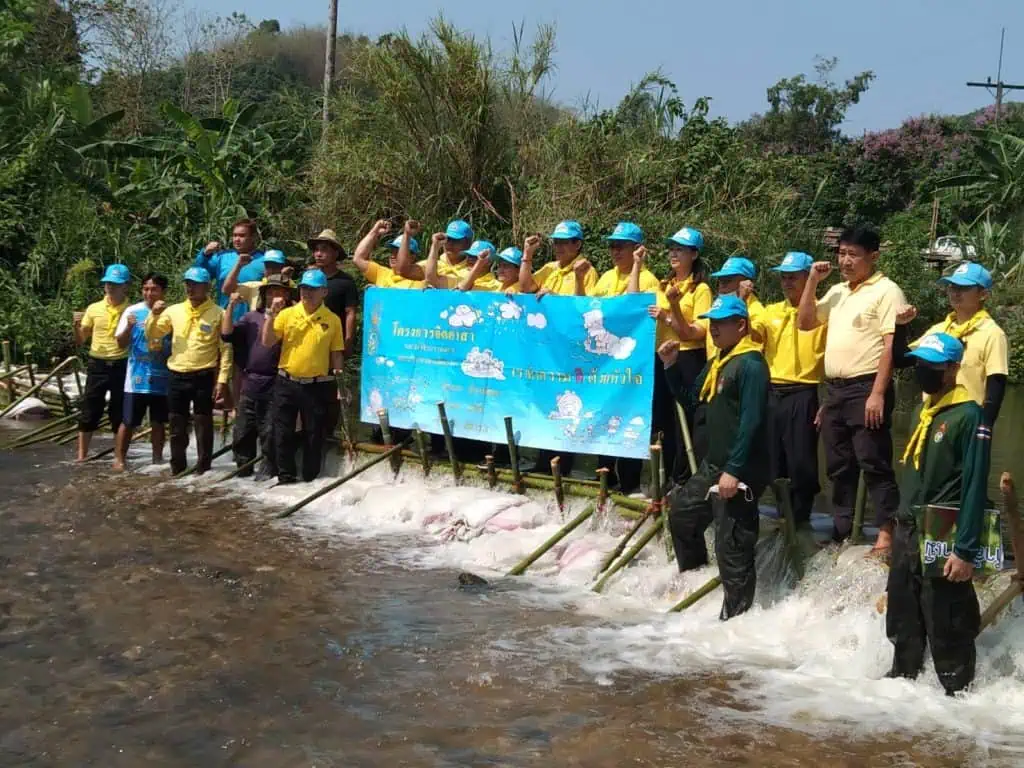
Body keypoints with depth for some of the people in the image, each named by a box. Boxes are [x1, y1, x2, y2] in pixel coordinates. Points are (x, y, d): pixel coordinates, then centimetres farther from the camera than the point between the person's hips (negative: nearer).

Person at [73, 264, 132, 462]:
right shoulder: (94, 308, 4)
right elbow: (80, 341, 9)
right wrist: (76, 326, -10)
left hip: (121, 366, -1)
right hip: (97, 365, 1)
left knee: (120, 414, 5)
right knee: (89, 412, 3)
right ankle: (81, 457, 10)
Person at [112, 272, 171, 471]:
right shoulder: (132, 311, -3)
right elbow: (121, 343, -2)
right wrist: (129, 327, -21)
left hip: (162, 378, 2)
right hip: (137, 378, -2)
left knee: (159, 422, 12)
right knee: (128, 422, 2)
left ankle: (158, 458, 22)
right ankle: (119, 458, 12)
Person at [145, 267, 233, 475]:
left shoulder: (218, 313, -2)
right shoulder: (174, 310, 8)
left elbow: (226, 348, -3)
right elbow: (151, 336, 12)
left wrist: (222, 379, -9)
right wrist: (154, 315, -6)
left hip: (204, 377, -3)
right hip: (177, 376, 4)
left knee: (203, 426, 2)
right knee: (177, 426, 9)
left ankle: (203, 470, 10)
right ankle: (177, 469, 19)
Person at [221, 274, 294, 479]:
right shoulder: (252, 316, 12)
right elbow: (227, 334, 6)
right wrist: (231, 306, -2)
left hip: (274, 386, -5)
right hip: (250, 384, 5)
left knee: (269, 435, -2)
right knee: (242, 432, 12)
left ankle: (267, 472, 7)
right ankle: (242, 470, 23)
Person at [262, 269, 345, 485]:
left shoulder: (333, 320, -1)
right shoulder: (287, 314, 0)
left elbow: (336, 354, 3)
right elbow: (267, 342, -3)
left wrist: (337, 383, -1)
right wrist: (272, 314, -13)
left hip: (317, 386, -1)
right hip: (286, 383, 1)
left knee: (314, 434, 5)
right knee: (283, 433, 4)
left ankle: (311, 478, 16)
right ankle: (286, 477, 15)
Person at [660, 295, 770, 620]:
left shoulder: (751, 364, -16)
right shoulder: (717, 362, 14)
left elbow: (751, 422, -22)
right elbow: (688, 397, 26)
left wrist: (734, 471, -24)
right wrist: (671, 365, 12)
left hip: (739, 473, -10)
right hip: (712, 466, 10)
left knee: (732, 547, -6)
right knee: (681, 514, 23)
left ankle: (736, 614, 2)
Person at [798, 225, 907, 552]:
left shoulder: (886, 291, -7)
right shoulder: (837, 291, 16)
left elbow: (891, 345, -13)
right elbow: (805, 322, 18)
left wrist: (878, 393, -20)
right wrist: (813, 281, 8)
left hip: (866, 389, -7)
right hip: (834, 389, 8)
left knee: (873, 464, -7)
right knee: (838, 466, 11)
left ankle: (886, 533, -3)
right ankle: (840, 531, 19)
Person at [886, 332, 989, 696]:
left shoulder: (969, 415, -12)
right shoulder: (923, 411, 13)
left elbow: (974, 488, -16)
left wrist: (966, 550, -20)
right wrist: (895, 529, 17)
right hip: (906, 533, 8)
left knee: (947, 630, -1)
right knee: (902, 621, 18)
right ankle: (901, 678, 33)